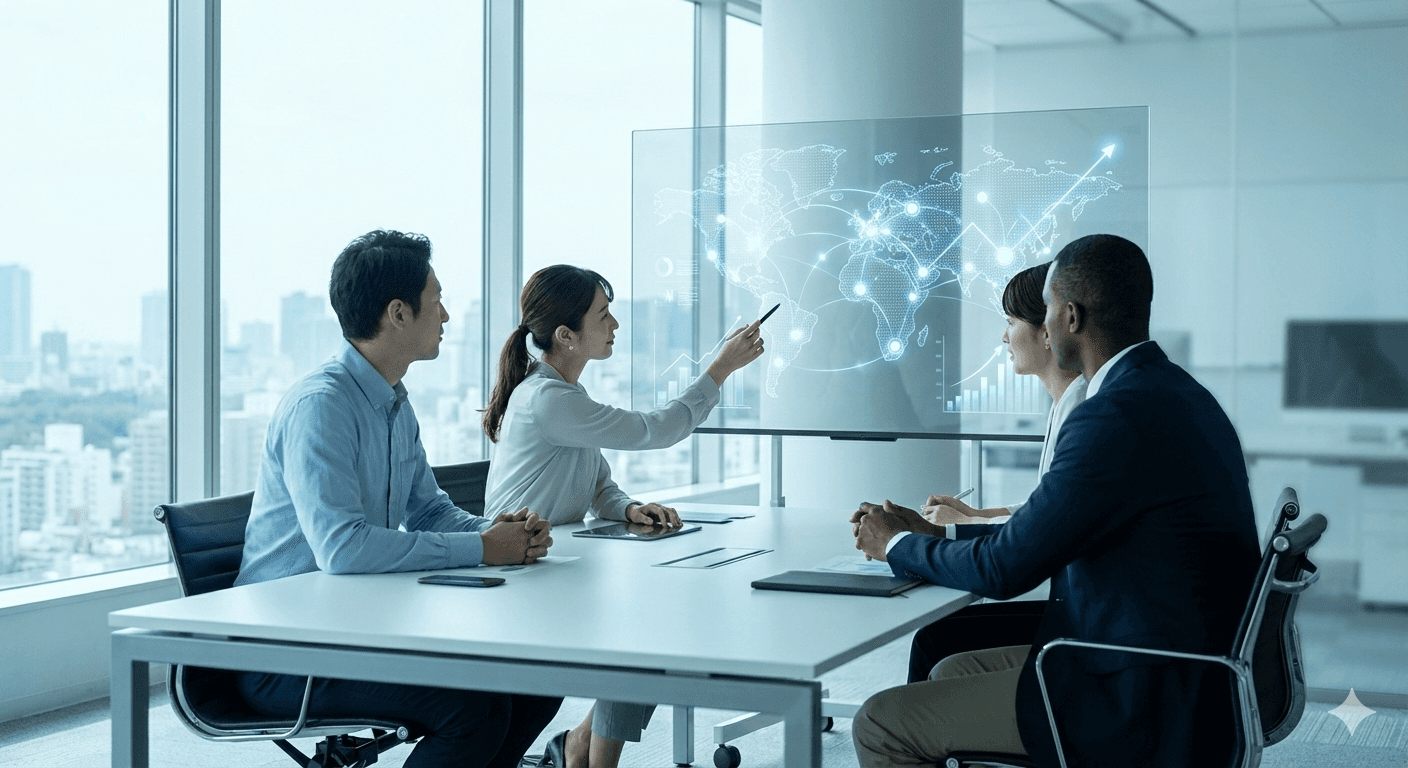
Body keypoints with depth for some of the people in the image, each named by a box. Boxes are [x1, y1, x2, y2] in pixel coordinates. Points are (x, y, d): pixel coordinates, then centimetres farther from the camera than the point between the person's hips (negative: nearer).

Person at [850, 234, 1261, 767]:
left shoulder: (1115, 418, -23)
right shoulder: (1178, 394, 10)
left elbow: (1003, 569, -18)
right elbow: (1051, 535, 18)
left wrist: (897, 544, 0)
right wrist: (934, 537, 17)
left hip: (1139, 708, -10)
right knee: (952, 669, 23)